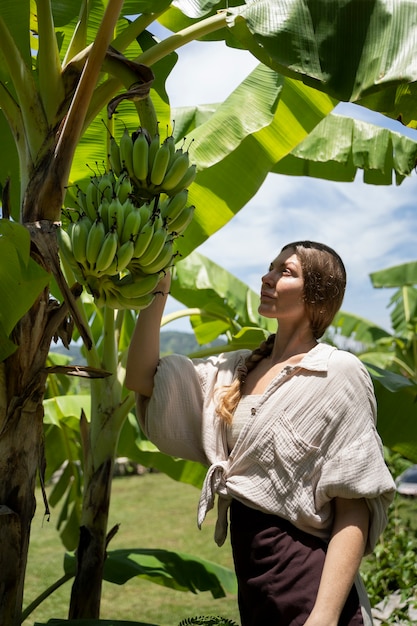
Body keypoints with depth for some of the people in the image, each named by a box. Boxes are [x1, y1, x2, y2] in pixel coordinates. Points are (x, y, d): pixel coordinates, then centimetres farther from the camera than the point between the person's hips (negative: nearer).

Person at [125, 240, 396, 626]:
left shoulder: (338, 373, -12)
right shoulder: (239, 370, 7)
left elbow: (354, 508, -14)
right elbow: (142, 379, 3)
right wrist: (159, 289, -4)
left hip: (307, 584, -7)